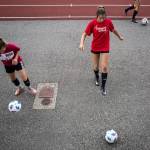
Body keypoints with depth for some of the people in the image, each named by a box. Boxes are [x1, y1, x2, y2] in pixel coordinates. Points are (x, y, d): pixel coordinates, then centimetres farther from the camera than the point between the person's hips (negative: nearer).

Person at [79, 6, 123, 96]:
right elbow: (85, 34, -10)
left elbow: (113, 30, 8)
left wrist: (119, 37, 24)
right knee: (96, 66, 12)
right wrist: (82, 43, -26)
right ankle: (97, 78, 46)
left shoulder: (108, 22, -12)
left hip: (105, 48, 0)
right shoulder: (92, 23, -16)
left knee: (104, 67, -7)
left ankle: (103, 87, 7)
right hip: (95, 48, 0)